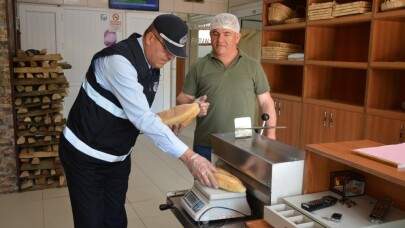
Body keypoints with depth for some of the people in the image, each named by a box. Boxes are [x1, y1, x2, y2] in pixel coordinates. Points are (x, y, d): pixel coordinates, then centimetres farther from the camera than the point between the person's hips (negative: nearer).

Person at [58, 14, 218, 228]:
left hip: (118, 156, 8)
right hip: (85, 155, -7)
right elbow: (142, 118, -34)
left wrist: (164, 127, -7)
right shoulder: (119, 60, -26)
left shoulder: (152, 67, 2)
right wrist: (189, 157, -35)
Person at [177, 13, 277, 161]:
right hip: (206, 146, 0)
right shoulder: (199, 67, 5)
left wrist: (270, 134, -2)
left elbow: (266, 102, 6)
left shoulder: (253, 66, 5)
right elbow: (182, 98, 8)